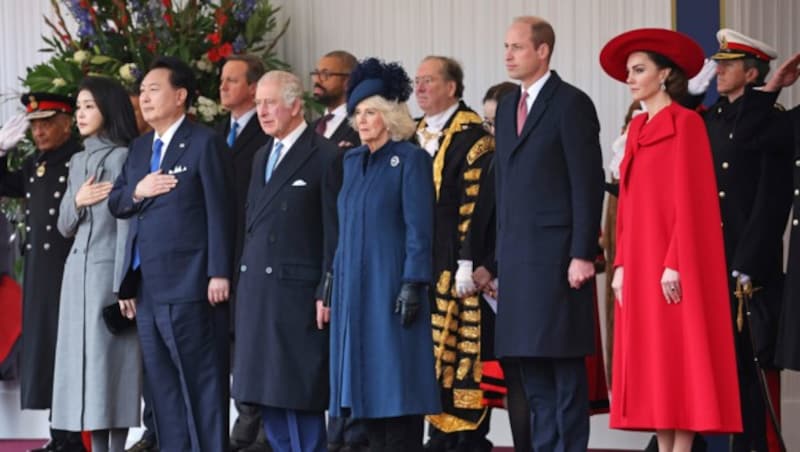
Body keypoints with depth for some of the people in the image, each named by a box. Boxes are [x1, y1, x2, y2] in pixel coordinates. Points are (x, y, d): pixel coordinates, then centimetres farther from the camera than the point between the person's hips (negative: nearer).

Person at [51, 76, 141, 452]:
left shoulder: (121, 158, -6)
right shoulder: (77, 162, 16)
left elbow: (126, 226, -11)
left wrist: (122, 286, -16)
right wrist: (76, 201, -4)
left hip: (108, 270, -7)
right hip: (77, 273, 7)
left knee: (111, 358, -8)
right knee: (84, 358, 4)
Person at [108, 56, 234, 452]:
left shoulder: (205, 143, -5)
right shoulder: (138, 148, 17)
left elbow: (219, 210, -10)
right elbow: (114, 202, 17)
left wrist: (219, 273, -15)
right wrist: (137, 191, -6)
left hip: (186, 283, -8)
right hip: (145, 285, 8)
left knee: (200, 379, -3)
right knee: (161, 382, 11)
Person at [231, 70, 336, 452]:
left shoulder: (325, 156, -7)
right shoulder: (262, 157, 18)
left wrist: (327, 293, -15)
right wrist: (244, 283, 13)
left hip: (298, 292, -8)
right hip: (256, 291, 8)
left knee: (301, 397, -5)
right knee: (267, 396, 9)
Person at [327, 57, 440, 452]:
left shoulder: (410, 159, -5)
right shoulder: (353, 160, 14)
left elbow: (419, 228, -10)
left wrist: (413, 285, -16)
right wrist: (335, 281, 14)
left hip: (390, 283, -7)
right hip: (352, 286, 7)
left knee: (396, 380, -6)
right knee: (365, 380, 6)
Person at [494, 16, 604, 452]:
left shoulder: (571, 104, -6)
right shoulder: (507, 108, 17)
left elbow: (588, 184, -10)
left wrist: (583, 254, -16)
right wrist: (501, 253, 14)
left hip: (558, 254, -7)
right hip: (518, 255, 7)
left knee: (564, 363, -4)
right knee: (531, 364, 9)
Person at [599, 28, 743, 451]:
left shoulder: (685, 122, -7)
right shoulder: (637, 128, 16)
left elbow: (689, 197, -13)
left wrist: (675, 264, -19)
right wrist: (621, 264, 8)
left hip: (671, 264, -8)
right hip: (640, 263, 8)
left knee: (680, 357, -7)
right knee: (652, 360, 5)